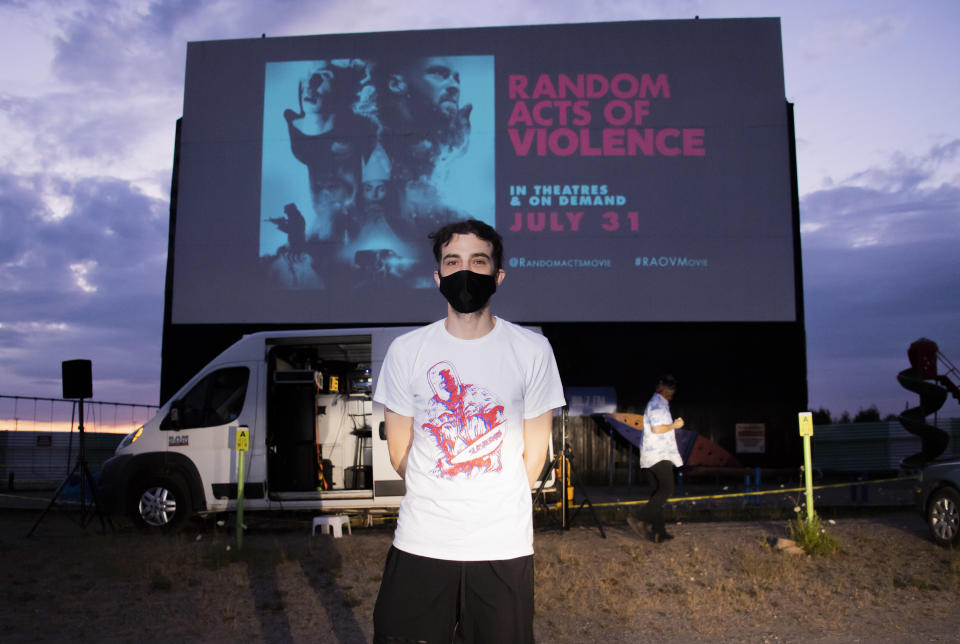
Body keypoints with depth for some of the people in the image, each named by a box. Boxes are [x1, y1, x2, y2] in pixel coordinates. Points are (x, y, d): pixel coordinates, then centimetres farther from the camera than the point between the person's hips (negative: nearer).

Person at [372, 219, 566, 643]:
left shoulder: (533, 350, -1)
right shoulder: (406, 350, 0)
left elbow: (535, 452, 5)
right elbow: (399, 451, 7)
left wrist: (499, 509, 10)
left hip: (504, 545, 0)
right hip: (419, 544, 1)